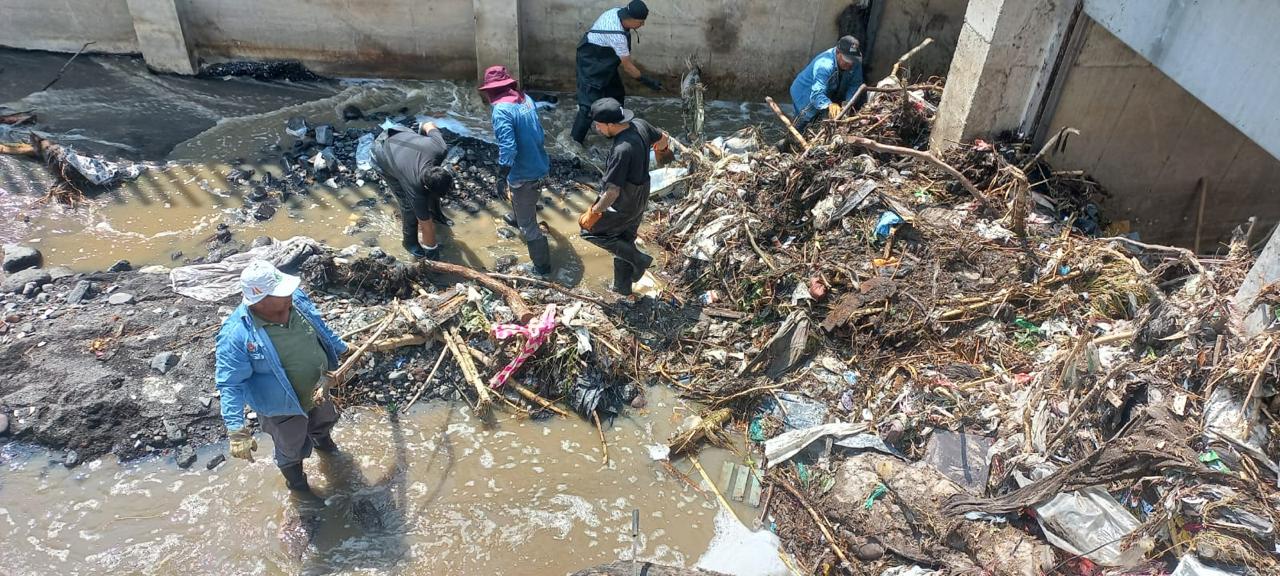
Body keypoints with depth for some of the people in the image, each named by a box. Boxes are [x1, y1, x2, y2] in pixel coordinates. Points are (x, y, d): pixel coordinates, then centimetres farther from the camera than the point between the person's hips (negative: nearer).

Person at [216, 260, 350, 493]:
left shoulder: (296, 298, -19)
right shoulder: (236, 335, -36)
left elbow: (321, 328, 1)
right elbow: (230, 385, -30)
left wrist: (342, 349, 14)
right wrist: (237, 430, -34)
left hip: (319, 390, 5)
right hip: (283, 406, -5)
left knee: (326, 420, 35)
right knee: (292, 449, 24)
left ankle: (321, 439, 71)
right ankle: (294, 477, 58)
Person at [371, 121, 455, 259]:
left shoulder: (441, 149, -34)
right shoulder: (415, 186, -39)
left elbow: (429, 125, -11)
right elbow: (426, 225, -26)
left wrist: (424, 128, 12)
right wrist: (432, 251, -14)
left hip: (401, 135, 5)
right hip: (383, 154, -5)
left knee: (434, 183, 11)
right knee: (409, 205, -9)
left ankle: (436, 213, 39)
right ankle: (409, 241, 15)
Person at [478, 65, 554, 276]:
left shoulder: (501, 110, -22)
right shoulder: (526, 99, 3)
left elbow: (507, 148, -29)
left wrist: (501, 177, -22)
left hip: (523, 173, -9)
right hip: (539, 165, 9)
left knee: (528, 224, 4)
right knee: (521, 199, 39)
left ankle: (542, 266, 12)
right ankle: (517, 218, 67)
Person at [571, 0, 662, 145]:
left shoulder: (617, 12, -10)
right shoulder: (617, 35, -35)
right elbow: (627, 67, -27)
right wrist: (648, 82, -19)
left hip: (603, 61, 10)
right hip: (592, 65, -10)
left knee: (617, 94, 17)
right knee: (590, 104, -12)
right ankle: (574, 140, -6)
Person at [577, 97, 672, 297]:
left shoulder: (622, 149, -35)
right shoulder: (639, 125, -10)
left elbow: (612, 192, -32)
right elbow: (663, 138, 10)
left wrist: (593, 212, -19)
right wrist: (662, 149, 33)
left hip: (622, 204, -9)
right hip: (640, 200, 9)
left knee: (590, 229, 11)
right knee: (625, 241, 23)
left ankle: (638, 259, 12)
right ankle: (623, 287, 39)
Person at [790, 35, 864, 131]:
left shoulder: (855, 63, -18)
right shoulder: (824, 65, -39)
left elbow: (854, 85, -14)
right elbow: (817, 94, -49)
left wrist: (847, 101, -34)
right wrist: (829, 105, -69)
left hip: (829, 95, 7)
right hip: (806, 94, -7)